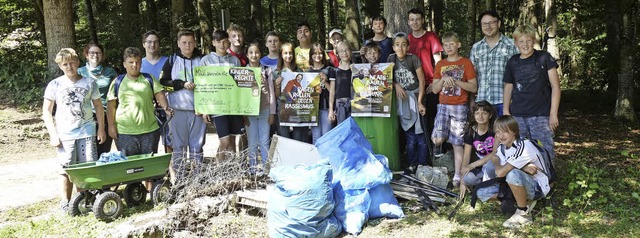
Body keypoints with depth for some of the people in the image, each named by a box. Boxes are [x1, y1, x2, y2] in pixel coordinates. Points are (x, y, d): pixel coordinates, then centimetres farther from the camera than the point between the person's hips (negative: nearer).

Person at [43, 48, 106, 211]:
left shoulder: (90, 83, 4)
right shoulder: (55, 85, 1)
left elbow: (98, 106, 12)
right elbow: (46, 112, 3)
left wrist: (101, 129, 8)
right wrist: (53, 134, -5)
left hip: (87, 132, 1)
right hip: (64, 134, -1)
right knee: (66, 169, 2)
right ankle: (65, 203, 12)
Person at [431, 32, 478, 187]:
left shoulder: (466, 63, 0)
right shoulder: (440, 65, 11)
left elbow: (474, 87, -4)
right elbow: (434, 89, 8)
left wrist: (455, 81, -14)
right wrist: (443, 79, -10)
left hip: (460, 107, -2)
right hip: (443, 105, 2)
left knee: (457, 143, 0)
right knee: (438, 139, -17)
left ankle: (457, 176, 7)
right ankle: (438, 145, 20)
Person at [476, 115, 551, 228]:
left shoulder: (523, 146, -25)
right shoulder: (502, 147, 1)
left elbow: (500, 173, -31)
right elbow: (498, 170, -16)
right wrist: (522, 168, -27)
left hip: (537, 188, -8)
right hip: (520, 185, 8)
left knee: (513, 174, -39)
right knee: (482, 193, -5)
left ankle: (524, 213, -17)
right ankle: (522, 201, 7)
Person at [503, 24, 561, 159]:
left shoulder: (544, 58, 0)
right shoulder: (512, 62, 9)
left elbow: (555, 86, -2)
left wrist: (553, 114, -7)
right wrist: (506, 110, 6)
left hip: (541, 116, -3)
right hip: (517, 116, 3)